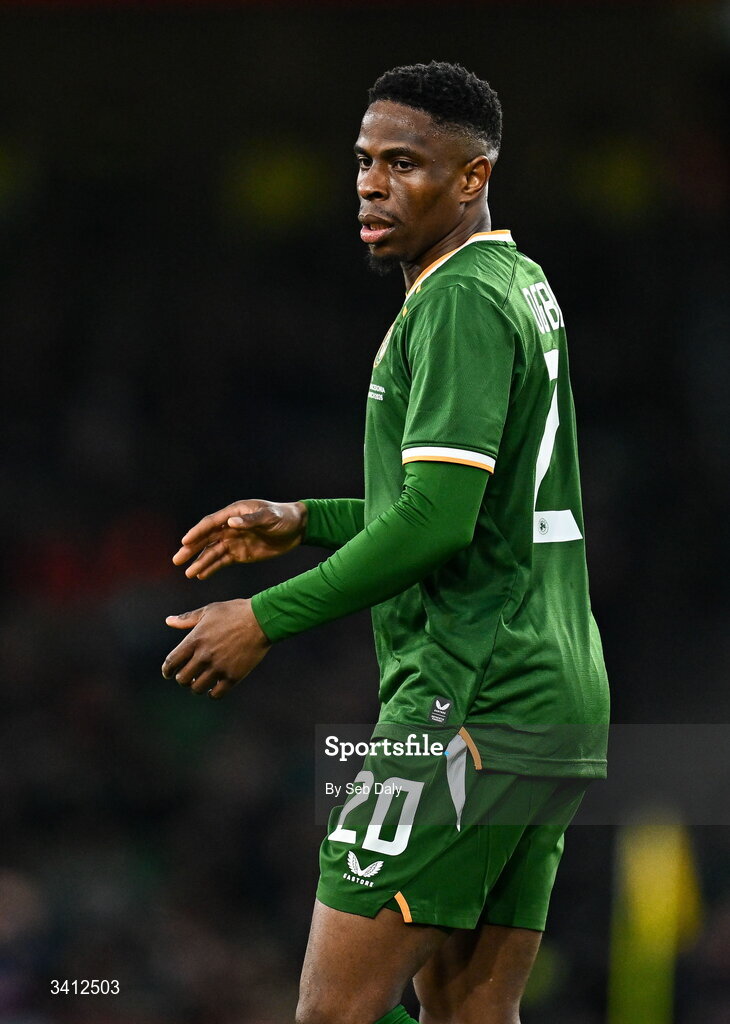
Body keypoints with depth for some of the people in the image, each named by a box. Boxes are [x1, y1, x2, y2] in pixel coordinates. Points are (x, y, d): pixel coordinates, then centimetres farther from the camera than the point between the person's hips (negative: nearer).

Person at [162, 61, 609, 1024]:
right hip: (554, 708, 10)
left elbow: (436, 520, -20)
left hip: (470, 701, -10)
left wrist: (266, 618, -13)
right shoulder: (525, 286, 19)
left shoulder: (461, 302, -11)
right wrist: (301, 523, 21)